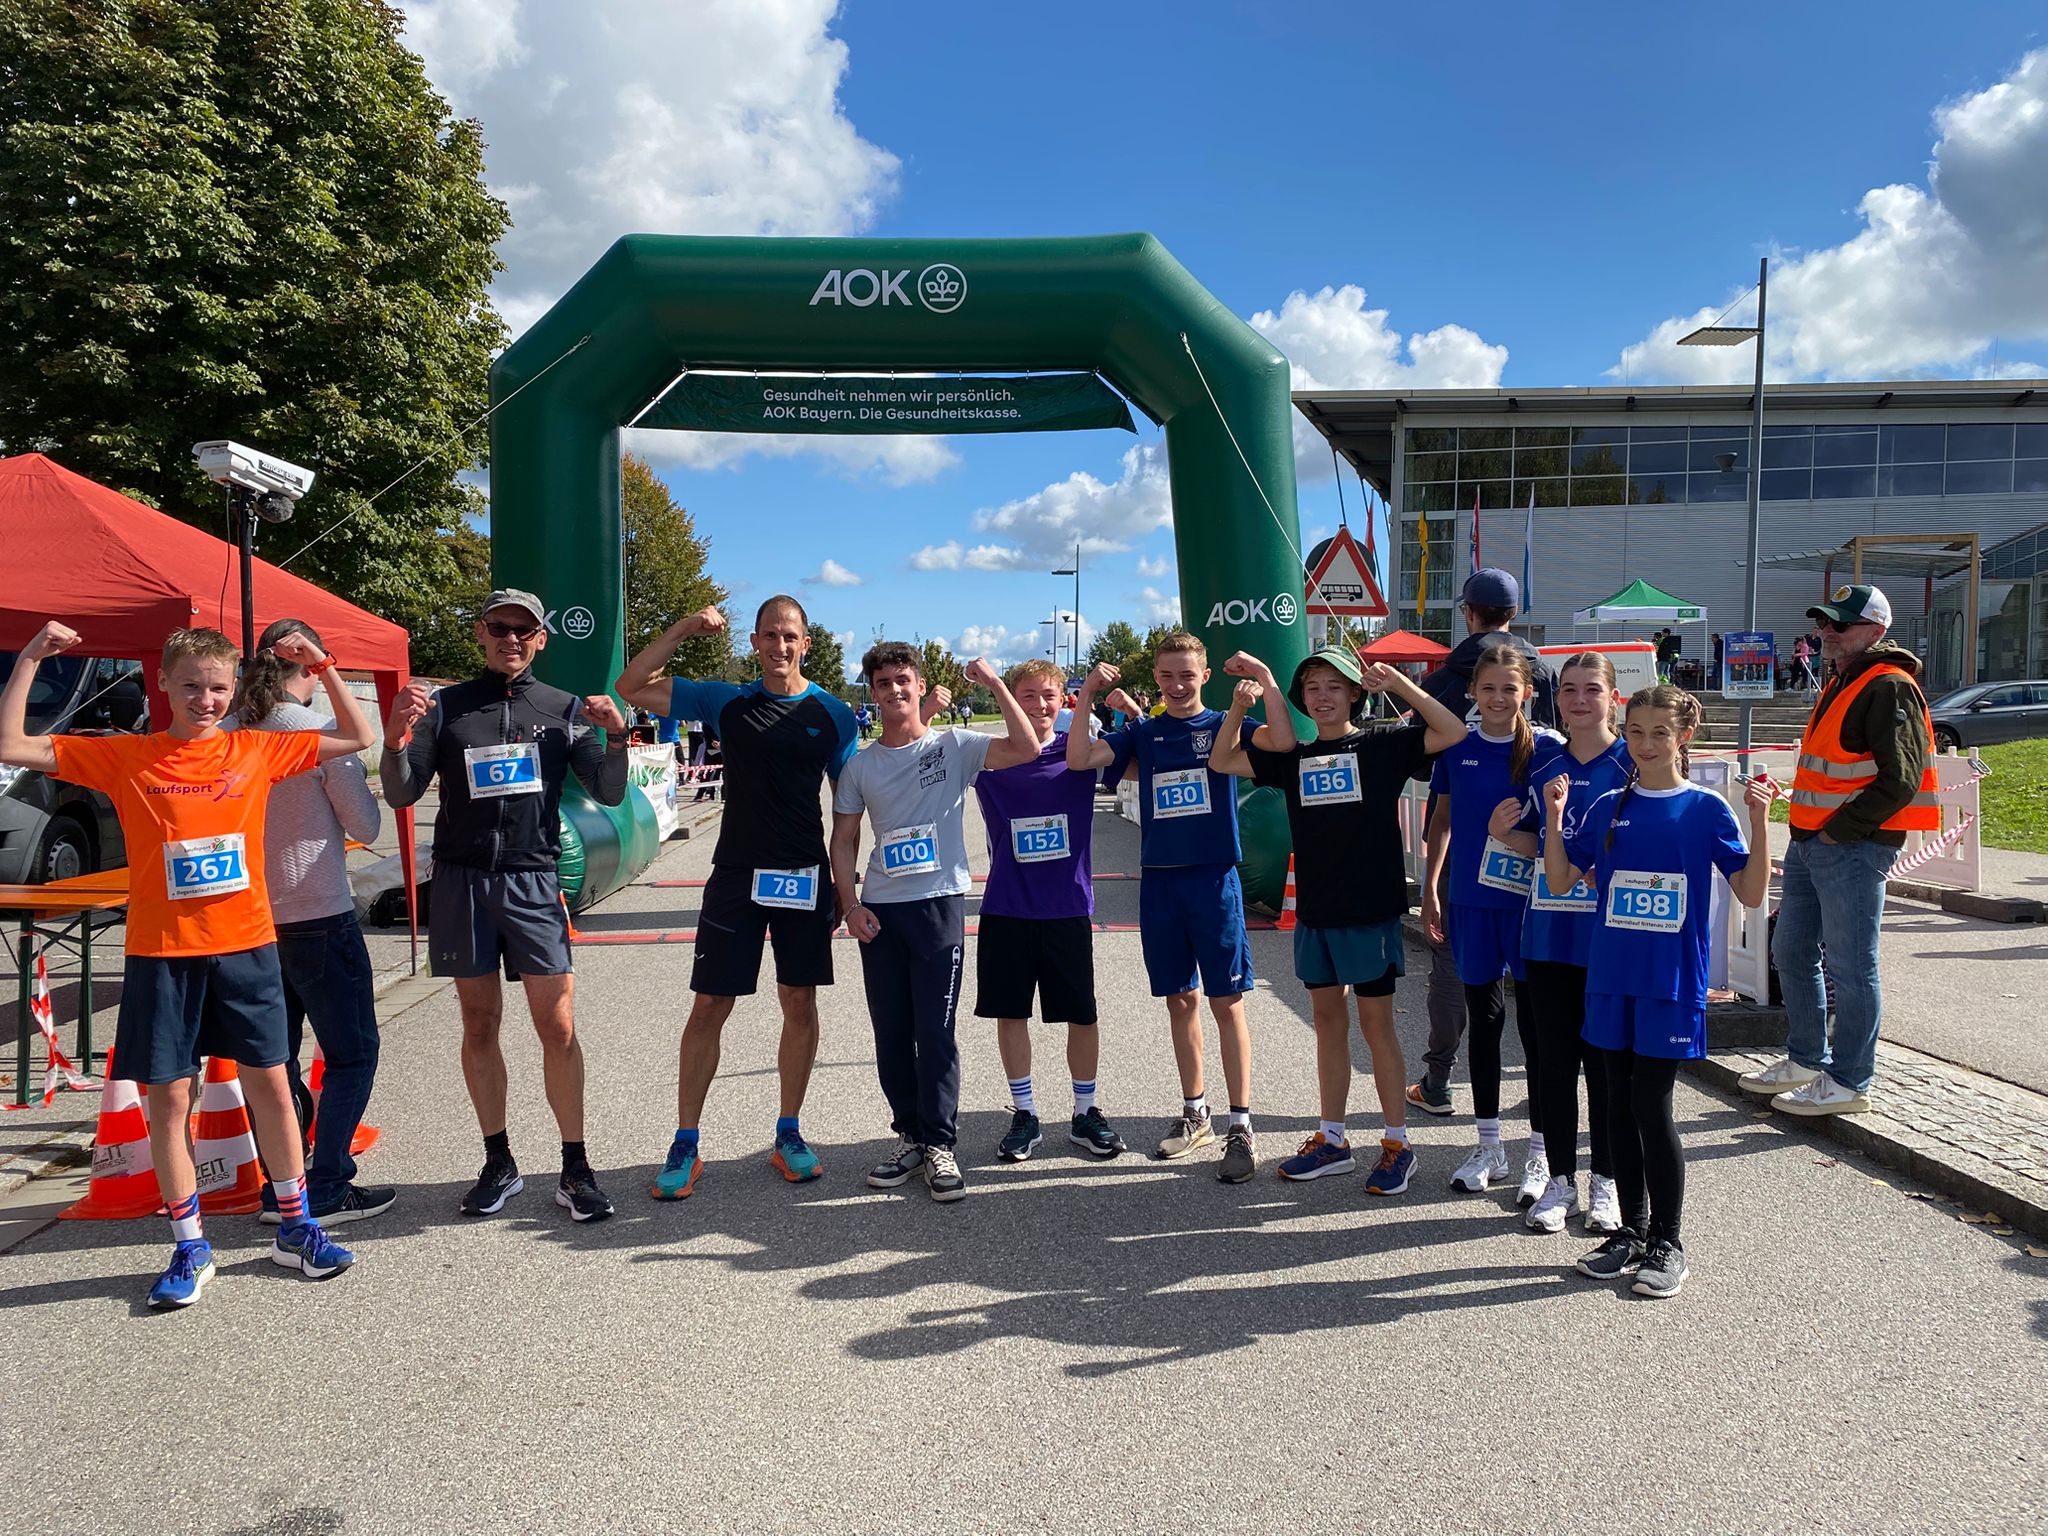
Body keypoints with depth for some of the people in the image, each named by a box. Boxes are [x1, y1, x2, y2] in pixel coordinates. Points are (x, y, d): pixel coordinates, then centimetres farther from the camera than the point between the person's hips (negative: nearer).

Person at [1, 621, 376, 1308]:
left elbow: (359, 737, 9)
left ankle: (296, 1227, 21)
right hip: (162, 955, -1)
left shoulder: (256, 750, 3)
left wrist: (322, 667, -1)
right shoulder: (125, 757, 0)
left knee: (271, 1085, 7)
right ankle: (189, 1248, 19)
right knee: (168, 1099, 4)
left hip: (246, 947, 1)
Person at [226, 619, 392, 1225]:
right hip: (319, 919, -6)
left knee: (274, 1058, 15)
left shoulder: (223, 734, 0)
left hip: (250, 918, 6)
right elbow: (365, 826, -8)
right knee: (352, 1055, 6)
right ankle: (326, 1190, 3)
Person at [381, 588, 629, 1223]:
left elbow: (609, 793, 1)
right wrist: (395, 740, -16)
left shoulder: (563, 710, 7)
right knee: (479, 1024, 7)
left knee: (558, 1028, -5)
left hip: (532, 883, -1)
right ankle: (498, 1164, 19)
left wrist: (615, 738, -17)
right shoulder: (444, 707, 7)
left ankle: (575, 1170, 5)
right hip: (460, 879, 1)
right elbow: (401, 795, 2)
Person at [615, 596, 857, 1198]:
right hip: (737, 873, 0)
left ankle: (788, 1135, 22)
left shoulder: (833, 714, 3)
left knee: (800, 1003, 7)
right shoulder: (726, 701, 4)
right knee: (709, 1007, 1)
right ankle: (685, 1145, 13)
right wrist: (684, 628, -6)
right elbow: (630, 686, 1)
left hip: (805, 877, 1)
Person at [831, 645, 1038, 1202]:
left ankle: (939, 1145, 8)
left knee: (935, 1030, -3)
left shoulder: (954, 746, -1)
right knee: (890, 1032, 9)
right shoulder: (860, 766, 9)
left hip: (940, 904, -3)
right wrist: (850, 904, 0)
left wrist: (996, 686, -18)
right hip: (879, 911, 4)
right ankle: (910, 1136, 23)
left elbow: (1026, 749, -14)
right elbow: (843, 840, 11)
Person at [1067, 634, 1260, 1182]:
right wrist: (1088, 694, -11)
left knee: (1226, 1001, -1)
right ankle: (1195, 1114, 26)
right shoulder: (1142, 733, 8)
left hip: (1215, 878, -3)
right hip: (1160, 882, 4)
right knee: (1180, 1000, 12)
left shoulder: (1222, 725, 0)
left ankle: (1240, 1126, 5)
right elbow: (1079, 760, -5)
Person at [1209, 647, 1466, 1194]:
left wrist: (1397, 683, -17)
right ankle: (1331, 1140, 23)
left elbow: (1452, 733, -13)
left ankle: (1397, 1144, 14)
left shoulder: (1381, 744, -3)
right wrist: (1240, 706, -6)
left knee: (1375, 1022, 2)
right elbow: (1222, 761, 8)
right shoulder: (1292, 756, 9)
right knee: (1327, 1019, 12)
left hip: (1371, 908, -5)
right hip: (1314, 910, 5)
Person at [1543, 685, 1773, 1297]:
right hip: (1611, 977, 4)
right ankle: (1632, 1230, 25)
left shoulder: (1706, 809, -3)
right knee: (1620, 1104, 10)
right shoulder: (1608, 808, 6)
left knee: (1651, 1107, -3)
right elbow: (1560, 881, 5)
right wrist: (1554, 815, -7)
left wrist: (1759, 821, -16)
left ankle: (1667, 1243, 14)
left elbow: (1752, 894, -6)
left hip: (1672, 982, -4)